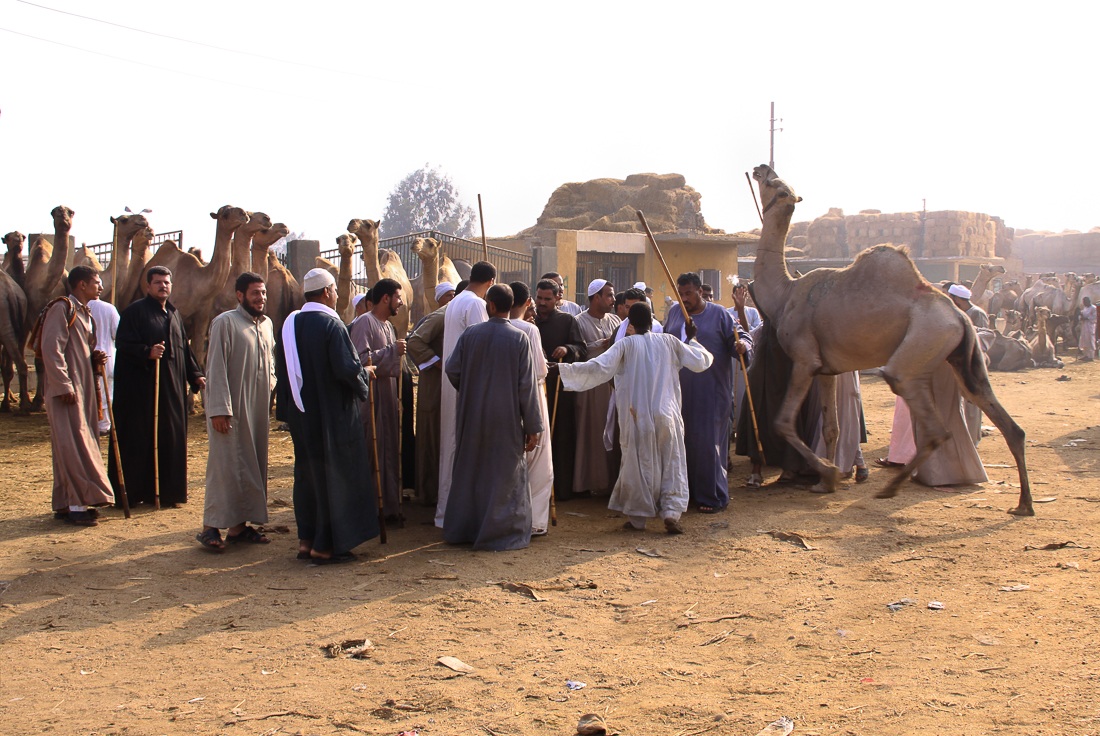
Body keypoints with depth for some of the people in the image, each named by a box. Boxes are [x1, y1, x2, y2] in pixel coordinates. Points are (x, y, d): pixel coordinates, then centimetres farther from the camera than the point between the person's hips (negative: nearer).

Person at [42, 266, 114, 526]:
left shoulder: (85, 313, 20)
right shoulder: (62, 308, -9)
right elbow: (51, 350, -16)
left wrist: (96, 358, 6)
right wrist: (64, 386, -20)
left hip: (85, 388, 9)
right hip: (66, 391, -9)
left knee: (82, 443, 8)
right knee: (74, 444, -10)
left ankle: (65, 504, 14)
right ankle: (77, 504, -8)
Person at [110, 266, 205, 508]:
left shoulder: (174, 314, 17)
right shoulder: (135, 311, -4)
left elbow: (184, 349, 21)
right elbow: (123, 344, -11)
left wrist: (195, 375, 12)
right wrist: (147, 352, -27)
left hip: (172, 388, 7)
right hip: (141, 387, -6)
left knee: (170, 439, 6)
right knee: (139, 439, -4)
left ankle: (167, 491, 14)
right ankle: (133, 492, 3)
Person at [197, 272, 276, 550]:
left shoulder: (266, 324, 12)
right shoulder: (225, 323, -9)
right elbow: (216, 368, -13)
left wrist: (270, 393, 10)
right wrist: (219, 409, -18)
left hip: (258, 410, 7)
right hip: (230, 409, -7)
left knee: (253, 466, 8)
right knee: (225, 465, -6)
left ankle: (239, 525, 15)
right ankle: (211, 526, 0)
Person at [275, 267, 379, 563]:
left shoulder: (290, 324, 5)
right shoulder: (331, 324, -16)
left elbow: (281, 369, 10)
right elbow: (348, 368, -21)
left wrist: (288, 407, 19)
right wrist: (364, 375, 0)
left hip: (300, 414, 7)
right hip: (332, 414, -7)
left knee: (307, 473, 15)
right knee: (334, 474, 1)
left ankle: (306, 539, 20)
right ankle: (326, 544, 3)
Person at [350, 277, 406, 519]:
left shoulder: (388, 325, 18)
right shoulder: (364, 323, -11)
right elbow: (360, 359, -23)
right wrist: (392, 350, -20)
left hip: (388, 397, 9)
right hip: (370, 398, -9)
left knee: (390, 452, 11)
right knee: (371, 454, -6)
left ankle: (389, 505, 18)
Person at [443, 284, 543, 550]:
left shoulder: (470, 334, -4)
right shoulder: (519, 338, -9)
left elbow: (452, 369, -1)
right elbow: (527, 385, -10)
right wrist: (533, 427, -6)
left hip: (472, 416, 3)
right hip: (506, 419, -3)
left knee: (469, 472, 15)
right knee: (504, 475, 6)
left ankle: (461, 529, 24)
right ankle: (499, 534, 8)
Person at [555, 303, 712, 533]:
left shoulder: (626, 345, -6)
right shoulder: (669, 342, 1)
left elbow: (599, 367, -16)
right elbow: (701, 361, 8)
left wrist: (563, 368, -14)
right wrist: (691, 339, 24)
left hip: (637, 417, -1)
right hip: (667, 414, 1)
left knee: (639, 464, 9)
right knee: (671, 464, 9)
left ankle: (637, 516, 15)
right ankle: (671, 513, 0)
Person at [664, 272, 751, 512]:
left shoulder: (718, 314, -1)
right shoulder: (674, 312, 11)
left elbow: (742, 336, -3)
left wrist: (741, 345, -25)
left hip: (710, 391, -4)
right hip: (680, 390, 4)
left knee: (707, 442, -5)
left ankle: (713, 496, 5)